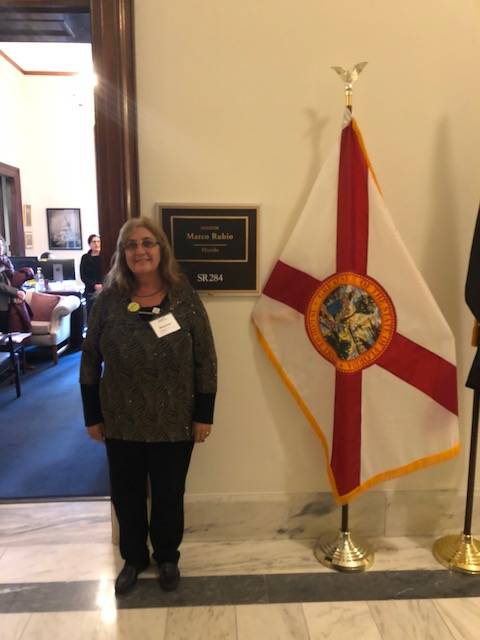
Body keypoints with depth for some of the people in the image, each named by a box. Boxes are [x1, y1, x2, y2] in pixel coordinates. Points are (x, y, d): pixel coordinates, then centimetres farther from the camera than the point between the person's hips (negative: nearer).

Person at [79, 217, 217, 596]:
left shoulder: (185, 297, -8)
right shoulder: (109, 299, -4)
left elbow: (205, 361, -5)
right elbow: (90, 360, 1)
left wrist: (204, 415, -6)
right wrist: (92, 415, 1)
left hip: (174, 422, -1)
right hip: (121, 423, 1)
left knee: (169, 495, 15)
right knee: (127, 495, 16)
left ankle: (168, 558, 42)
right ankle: (133, 559, 43)